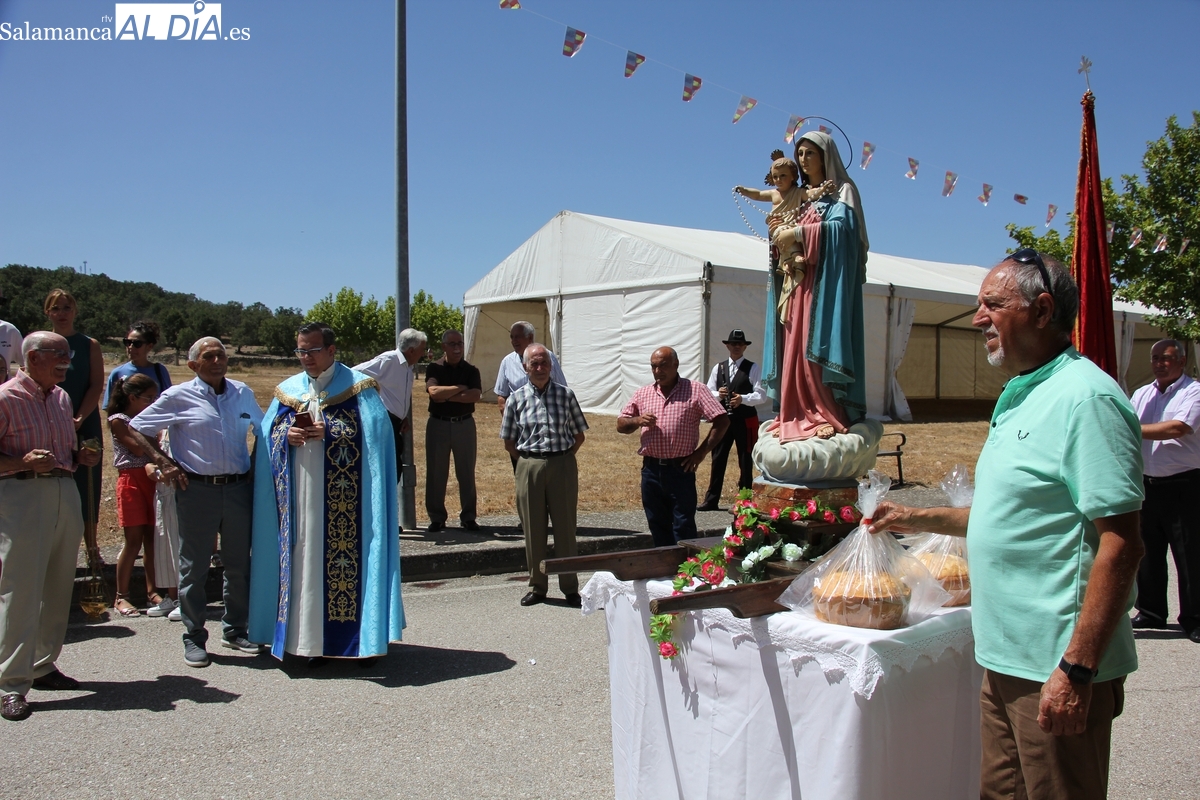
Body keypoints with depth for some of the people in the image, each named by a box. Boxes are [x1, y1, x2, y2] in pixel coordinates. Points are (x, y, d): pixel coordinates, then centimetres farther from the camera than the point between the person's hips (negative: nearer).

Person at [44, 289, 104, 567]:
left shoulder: (90, 345, 6)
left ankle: (91, 546, 11)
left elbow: (96, 385, -2)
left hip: (84, 424, 0)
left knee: (87, 486, 2)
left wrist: (79, 419, -14)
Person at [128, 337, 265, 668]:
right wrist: (163, 461, -6)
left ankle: (235, 630, 25)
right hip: (197, 489, -3)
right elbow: (136, 428, 2)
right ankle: (194, 638, 15)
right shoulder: (179, 397, -2)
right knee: (194, 567, 4)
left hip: (239, 488, 4)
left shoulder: (242, 393, 9)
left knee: (239, 565, 10)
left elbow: (262, 428, 25)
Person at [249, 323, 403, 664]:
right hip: (300, 498, 4)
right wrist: (287, 436, -9)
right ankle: (313, 639, 12)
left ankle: (363, 638, 6)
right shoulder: (288, 390, 15)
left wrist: (328, 433, -16)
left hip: (342, 498, -4)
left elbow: (372, 432, -7)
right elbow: (268, 434, 13)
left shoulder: (357, 386, 2)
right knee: (305, 561, 4)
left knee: (347, 558, -4)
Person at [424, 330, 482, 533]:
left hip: (464, 424, 1)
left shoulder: (471, 370, 5)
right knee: (436, 472, 3)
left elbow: (476, 395, -12)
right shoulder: (434, 368, 2)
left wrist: (448, 396, -15)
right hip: (438, 424, -1)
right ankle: (436, 518, 12)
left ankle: (468, 517, 12)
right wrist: (460, 388, -10)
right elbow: (434, 391, -16)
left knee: (467, 472, 4)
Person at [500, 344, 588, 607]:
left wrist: (562, 458, 2)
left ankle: (570, 587, 13)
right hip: (529, 467, 1)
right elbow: (509, 442, 9)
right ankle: (537, 587, 17)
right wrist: (529, 461, 2)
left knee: (566, 527, 4)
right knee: (533, 529, 6)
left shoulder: (565, 395, 3)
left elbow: (579, 435, 8)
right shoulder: (516, 398, 4)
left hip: (563, 465, 0)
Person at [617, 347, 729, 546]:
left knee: (684, 529, -1)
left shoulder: (695, 390, -1)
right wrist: (637, 420, -9)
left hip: (681, 470, -4)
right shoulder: (642, 394, 11)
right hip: (651, 469, 4)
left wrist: (702, 451, -8)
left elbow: (722, 420, -5)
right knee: (658, 527, 11)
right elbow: (621, 425, 13)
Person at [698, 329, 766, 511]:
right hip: (723, 419, 3)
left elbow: (761, 395, -9)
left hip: (745, 420, -3)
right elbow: (708, 392, 8)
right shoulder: (718, 368, 10)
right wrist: (718, 394, -13)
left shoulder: (753, 368, -2)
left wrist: (743, 399, -24)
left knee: (745, 462, 6)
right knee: (718, 459, 5)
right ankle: (711, 500, 11)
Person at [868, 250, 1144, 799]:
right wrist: (919, 520, 20)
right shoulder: (1020, 398, 13)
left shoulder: (1085, 397, -17)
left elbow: (1120, 542, -22)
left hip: (1057, 666, -9)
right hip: (1006, 655, 9)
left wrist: (1077, 669, -24)